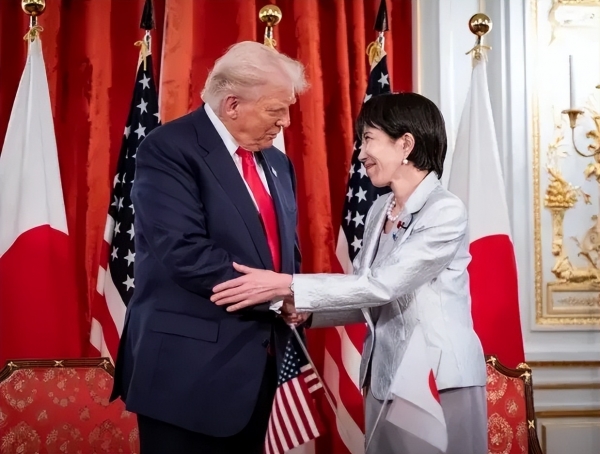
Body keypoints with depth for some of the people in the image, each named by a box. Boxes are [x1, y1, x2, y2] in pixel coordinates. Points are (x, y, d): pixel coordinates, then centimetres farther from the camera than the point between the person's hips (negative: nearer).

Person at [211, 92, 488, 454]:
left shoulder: (447, 211, -15)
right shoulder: (379, 211, 9)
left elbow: (381, 287, -23)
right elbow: (368, 301, 8)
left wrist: (287, 286, -24)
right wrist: (303, 311, -8)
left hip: (440, 383, -7)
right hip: (383, 379, 7)